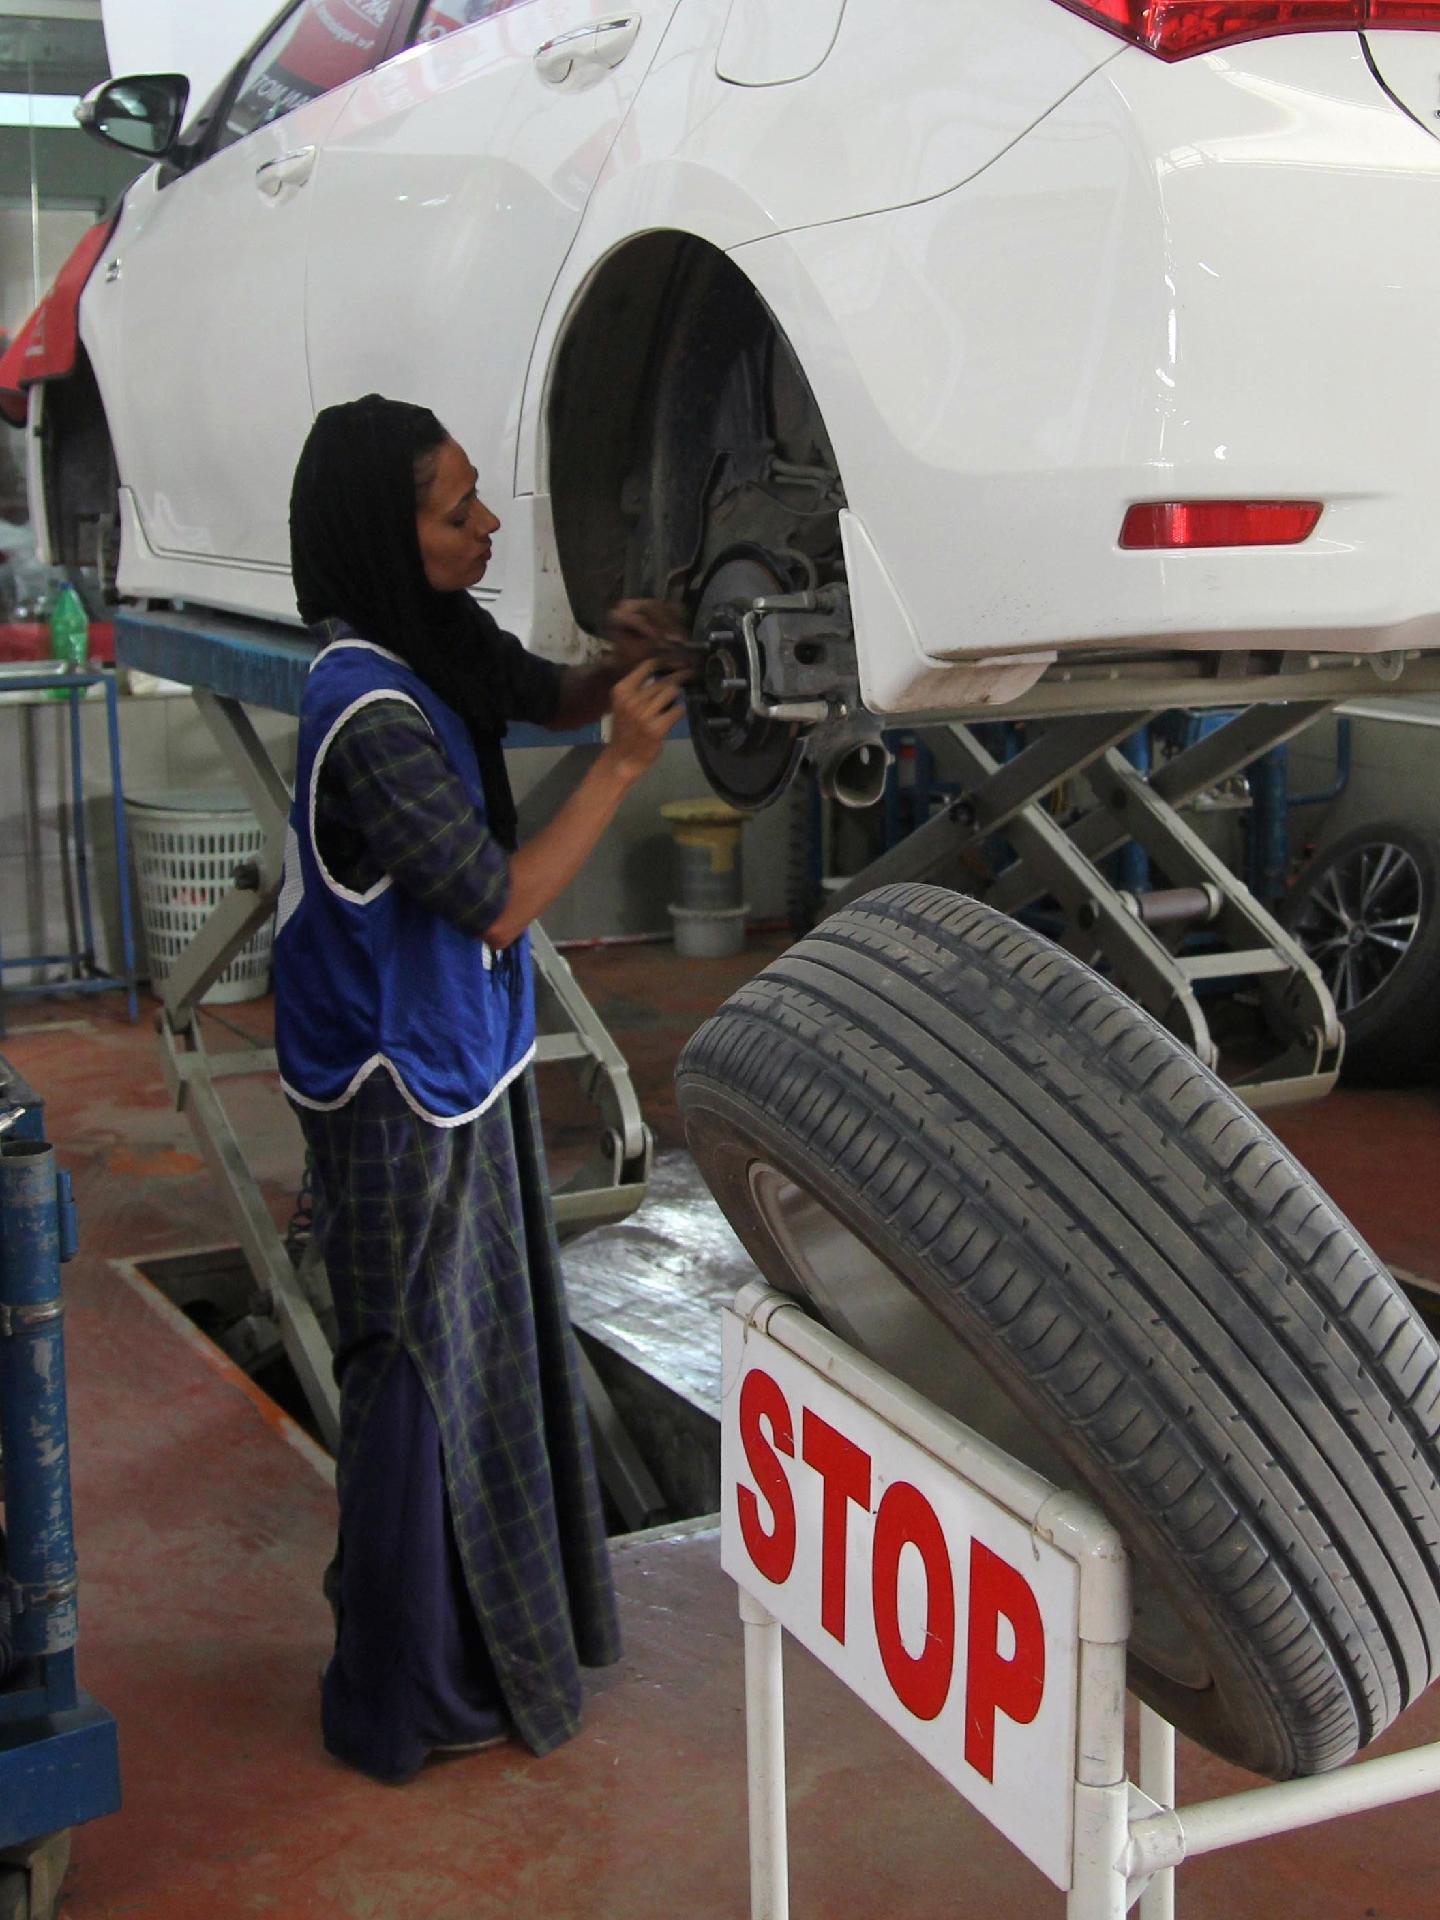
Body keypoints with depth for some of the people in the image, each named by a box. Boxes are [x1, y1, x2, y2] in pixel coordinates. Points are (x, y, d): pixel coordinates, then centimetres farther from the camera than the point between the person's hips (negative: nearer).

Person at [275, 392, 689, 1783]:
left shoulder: (436, 642, 2)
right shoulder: (370, 715, -27)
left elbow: (545, 696, 21)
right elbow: (500, 900, -22)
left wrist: (624, 666, -1)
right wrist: (626, 759, -19)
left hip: (461, 1054, 9)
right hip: (399, 1089, -9)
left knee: (489, 1343, 19)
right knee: (419, 1370, 3)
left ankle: (497, 1620, 38)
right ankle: (406, 1696, 20)